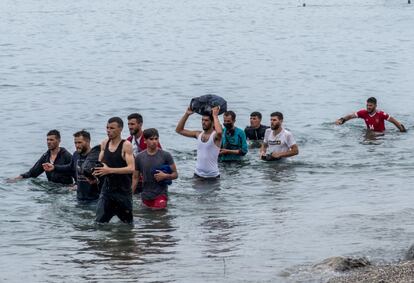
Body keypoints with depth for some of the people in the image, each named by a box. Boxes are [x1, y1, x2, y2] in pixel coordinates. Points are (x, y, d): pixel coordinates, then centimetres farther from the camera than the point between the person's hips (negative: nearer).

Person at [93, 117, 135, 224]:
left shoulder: (126, 145, -12)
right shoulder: (104, 143, 6)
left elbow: (131, 168, -21)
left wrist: (110, 170, -28)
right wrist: (94, 172, -7)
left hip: (123, 190, -4)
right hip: (107, 188, 5)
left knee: (127, 223, 8)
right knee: (100, 222, -4)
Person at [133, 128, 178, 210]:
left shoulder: (165, 156, -3)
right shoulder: (139, 157, 3)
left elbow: (175, 174, 2)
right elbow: (135, 178, 9)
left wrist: (165, 176, -19)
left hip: (160, 195, -3)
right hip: (146, 196, 3)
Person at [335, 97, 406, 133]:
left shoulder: (380, 114, -23)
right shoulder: (364, 113, -11)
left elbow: (393, 120, -17)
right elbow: (351, 116, -8)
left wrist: (402, 129, -17)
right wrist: (341, 120, -23)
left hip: (380, 134, -3)